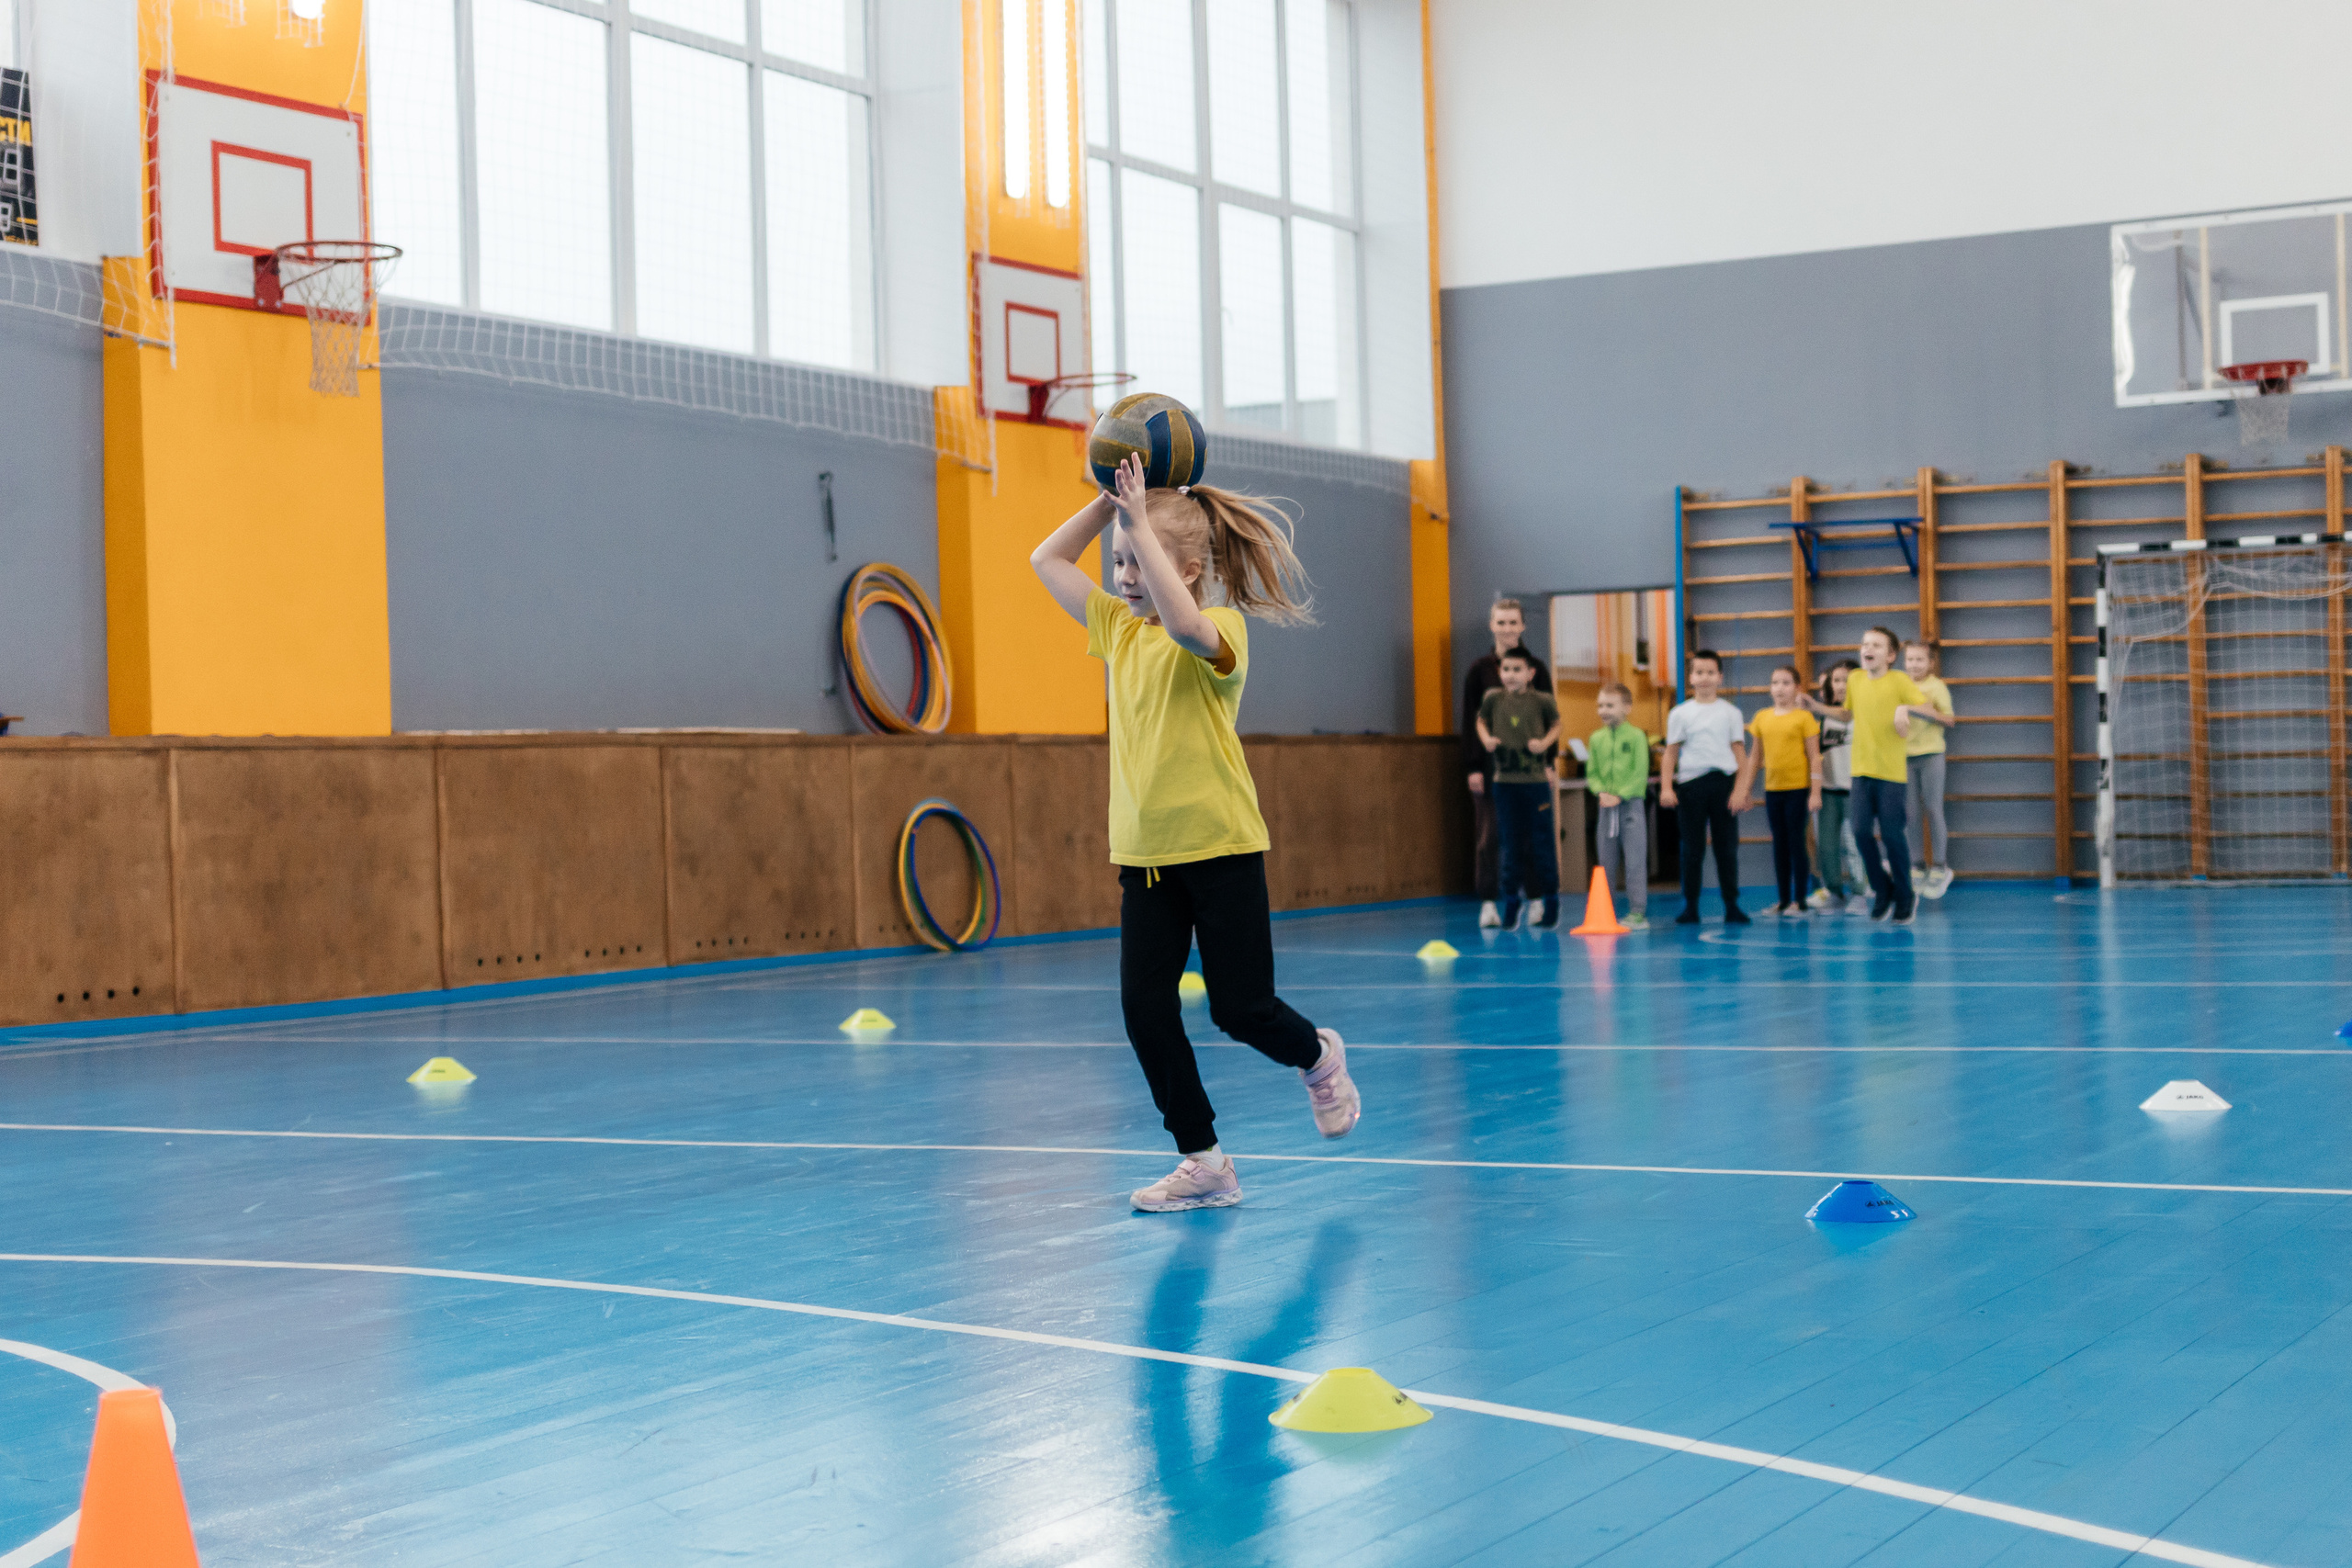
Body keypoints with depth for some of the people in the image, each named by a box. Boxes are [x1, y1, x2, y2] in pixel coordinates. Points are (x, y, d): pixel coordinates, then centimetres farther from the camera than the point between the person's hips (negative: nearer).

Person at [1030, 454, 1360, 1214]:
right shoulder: (1118, 629, 9)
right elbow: (1047, 560, 13)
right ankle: (1203, 1161, 8)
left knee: (1242, 1010, -2)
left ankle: (1319, 1059, 31)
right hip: (1143, 856, 6)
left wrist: (1140, 523, -31)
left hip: (1220, 849, -6)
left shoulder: (1224, 629, -10)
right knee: (1144, 1008, -2)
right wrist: (1112, 499, 2)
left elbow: (1185, 624, -35)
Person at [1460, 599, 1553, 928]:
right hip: (1491, 763, -1)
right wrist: (1472, 767, -6)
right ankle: (1488, 904, 3)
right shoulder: (1479, 669, 2)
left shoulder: (1536, 668, 3)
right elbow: (1469, 721, 1)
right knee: (1490, 834, -1)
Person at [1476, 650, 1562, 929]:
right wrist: (1486, 739, -2)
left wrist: (1545, 743, -9)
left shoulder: (1542, 700, -6)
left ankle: (1550, 902, 16)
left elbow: (1556, 725, 9)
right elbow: (1482, 721, 17)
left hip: (1536, 782, -2)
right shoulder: (1493, 699, 0)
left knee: (1542, 843, 4)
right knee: (1510, 846, 7)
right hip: (1505, 783, 2)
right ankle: (1510, 904, 15)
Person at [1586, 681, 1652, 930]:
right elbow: (1591, 773, 10)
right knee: (1606, 863, 10)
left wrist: (1620, 795, -16)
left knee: (1635, 862, -4)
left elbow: (1640, 774, -9)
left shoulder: (1636, 737, -5)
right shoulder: (1596, 739, 8)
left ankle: (1637, 912, -1)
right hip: (1606, 807, 5)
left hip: (1631, 804, -5)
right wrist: (1601, 792, -8)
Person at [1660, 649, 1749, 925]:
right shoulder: (1680, 713, 8)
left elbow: (1739, 751, 7)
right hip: (1690, 784, 0)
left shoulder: (1730, 713, 9)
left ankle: (1732, 905, 5)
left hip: (1723, 781, 0)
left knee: (1727, 846, 0)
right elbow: (1671, 752, 7)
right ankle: (1690, 907, 9)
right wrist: (1666, 787, -3)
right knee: (1692, 848, 3)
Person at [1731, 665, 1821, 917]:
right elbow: (1755, 757, 13)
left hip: (1798, 788, -4)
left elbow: (1814, 757, -5)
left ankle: (1799, 900, 3)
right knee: (1779, 844, 9)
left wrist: (1815, 792, -10)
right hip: (1772, 789, 4)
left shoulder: (1803, 717, -4)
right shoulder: (1762, 718, 8)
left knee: (1796, 842, -2)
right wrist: (1744, 791, 11)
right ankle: (1783, 899, 15)